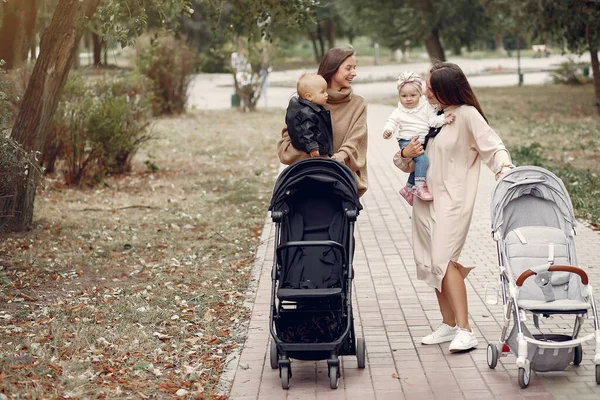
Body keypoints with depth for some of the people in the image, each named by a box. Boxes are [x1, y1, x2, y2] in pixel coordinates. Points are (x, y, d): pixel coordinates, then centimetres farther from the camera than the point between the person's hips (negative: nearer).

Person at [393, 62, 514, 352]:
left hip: (453, 200, -7)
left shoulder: (467, 115, -9)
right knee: (431, 262, 8)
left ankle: (465, 331, -17)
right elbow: (407, 164, 17)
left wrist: (505, 173, -30)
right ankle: (448, 325, 19)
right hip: (425, 198, 7)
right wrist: (406, 154, -6)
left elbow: (494, 148, -12)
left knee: (444, 259, -18)